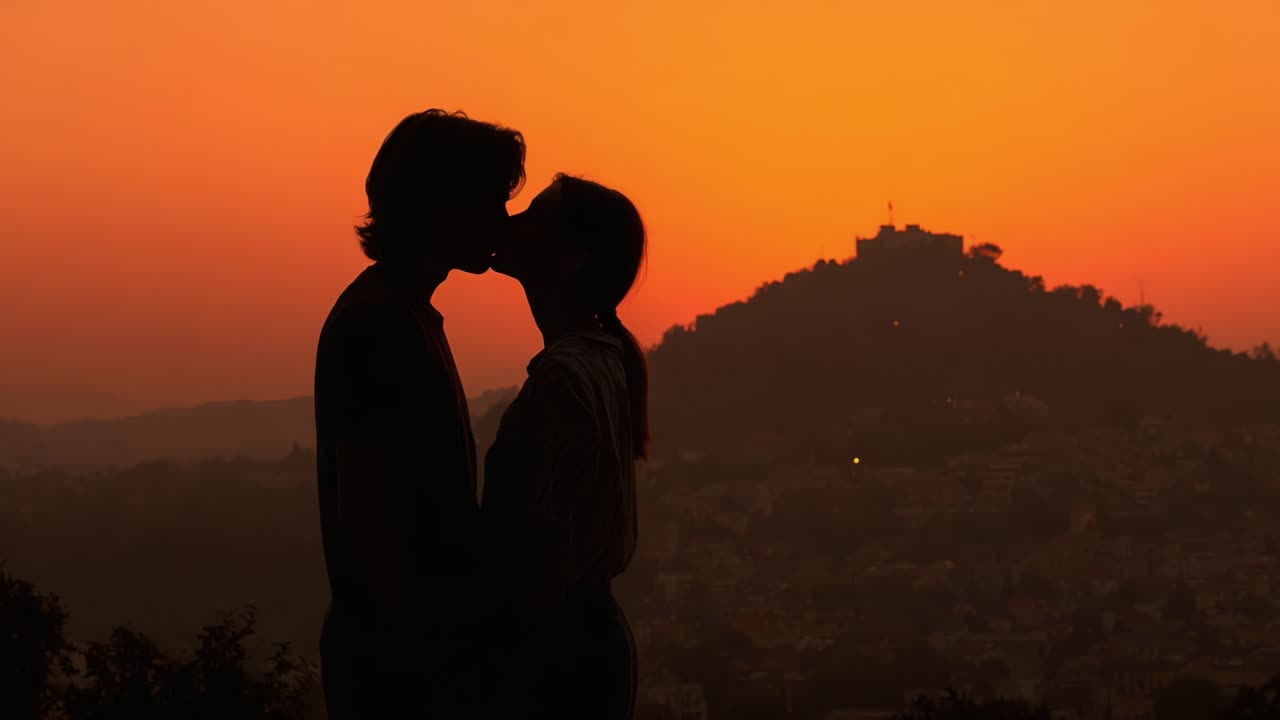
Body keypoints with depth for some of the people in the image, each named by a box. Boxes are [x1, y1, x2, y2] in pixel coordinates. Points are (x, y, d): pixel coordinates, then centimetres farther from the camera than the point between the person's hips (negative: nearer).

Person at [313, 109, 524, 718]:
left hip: (422, 640, 9)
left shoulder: (409, 319, 14)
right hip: (397, 664, -9)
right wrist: (425, 666, -20)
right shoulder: (377, 326, -16)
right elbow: (364, 511, -21)